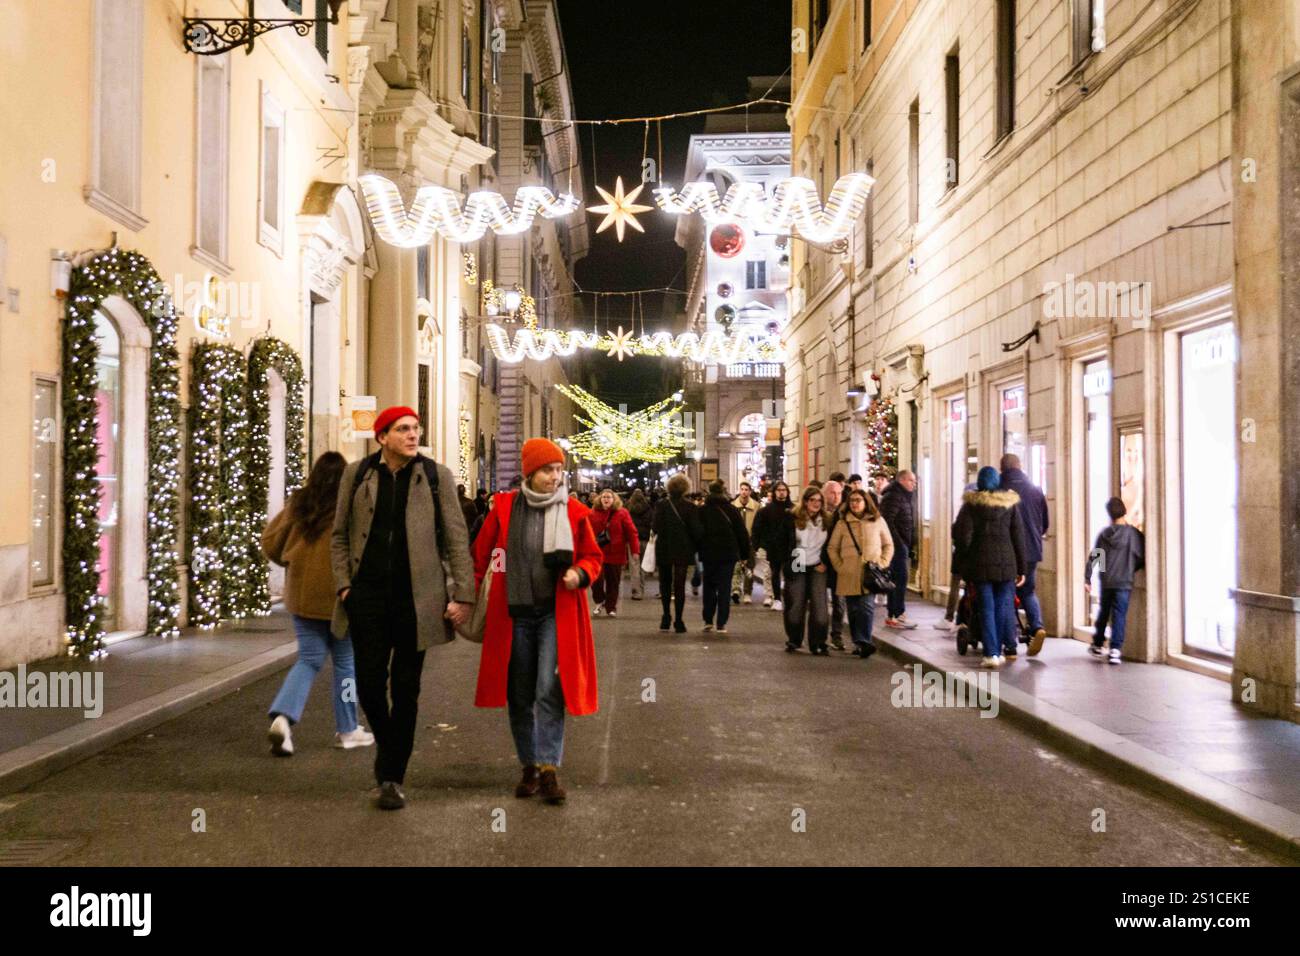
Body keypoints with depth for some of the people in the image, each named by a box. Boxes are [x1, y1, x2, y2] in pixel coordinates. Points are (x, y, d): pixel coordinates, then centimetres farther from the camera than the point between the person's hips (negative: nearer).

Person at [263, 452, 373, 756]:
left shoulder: (298, 504, 1)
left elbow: (269, 542, 7)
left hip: (302, 596, 4)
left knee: (308, 660, 13)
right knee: (346, 662, 11)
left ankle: (283, 716, -10)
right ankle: (347, 730, 20)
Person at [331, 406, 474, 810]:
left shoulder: (436, 475, 2)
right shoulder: (357, 474, 5)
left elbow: (456, 538, 1)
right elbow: (339, 534, 11)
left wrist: (463, 594, -5)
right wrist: (343, 584, 1)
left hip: (416, 596, -1)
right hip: (368, 595, 1)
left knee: (405, 689, 4)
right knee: (369, 682, 1)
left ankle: (393, 776, 15)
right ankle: (386, 744, 31)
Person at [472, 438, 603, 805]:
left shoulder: (574, 512, -2)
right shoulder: (504, 508, -1)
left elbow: (593, 557, 8)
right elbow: (481, 555, 7)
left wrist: (580, 574, -13)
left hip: (556, 613, -1)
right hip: (514, 614, 2)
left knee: (549, 690, -12)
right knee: (520, 695, 9)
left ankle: (549, 768, -7)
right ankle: (529, 766, 23)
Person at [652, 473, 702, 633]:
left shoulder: (662, 505, -7)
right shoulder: (689, 507, -8)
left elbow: (655, 527, -10)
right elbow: (696, 530, -9)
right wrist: (697, 546, 6)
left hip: (664, 549, 1)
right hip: (683, 551, -1)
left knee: (665, 583, 17)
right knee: (680, 585, 3)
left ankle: (666, 617, 12)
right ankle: (678, 621, 1)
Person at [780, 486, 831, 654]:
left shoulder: (826, 520, 4)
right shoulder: (791, 518, -3)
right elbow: (783, 544, 0)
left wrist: (824, 563, -1)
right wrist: (789, 563, -5)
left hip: (817, 568, 1)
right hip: (797, 569, -1)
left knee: (819, 606, -7)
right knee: (795, 605, 3)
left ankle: (818, 644, -3)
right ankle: (793, 641, 19)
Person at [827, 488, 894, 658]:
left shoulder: (878, 521, 8)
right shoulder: (842, 523, 8)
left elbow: (888, 545, 13)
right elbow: (832, 548, 11)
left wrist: (882, 564, 1)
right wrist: (839, 567, 1)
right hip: (849, 576, 1)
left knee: (866, 607, -14)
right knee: (853, 610, 3)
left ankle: (863, 642, -16)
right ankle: (859, 643, 10)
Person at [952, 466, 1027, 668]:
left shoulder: (971, 504, -1)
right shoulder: (1010, 504, 5)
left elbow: (962, 535, -7)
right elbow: (1018, 537, 4)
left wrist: (964, 564, 2)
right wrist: (1021, 568, 7)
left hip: (981, 564, -1)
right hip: (1006, 564, 1)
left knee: (986, 608, 1)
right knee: (1005, 606, 10)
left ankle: (991, 653, -4)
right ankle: (1008, 648, 15)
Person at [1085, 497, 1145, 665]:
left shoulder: (1104, 534, 1)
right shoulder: (1134, 534, -7)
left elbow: (1093, 557, 2)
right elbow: (1142, 558, -1)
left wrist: (1087, 578, 7)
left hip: (1106, 582, 3)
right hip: (1124, 582, -3)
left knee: (1103, 613, 19)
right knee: (1119, 616, -2)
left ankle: (1097, 645, 31)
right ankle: (1115, 649, -11)